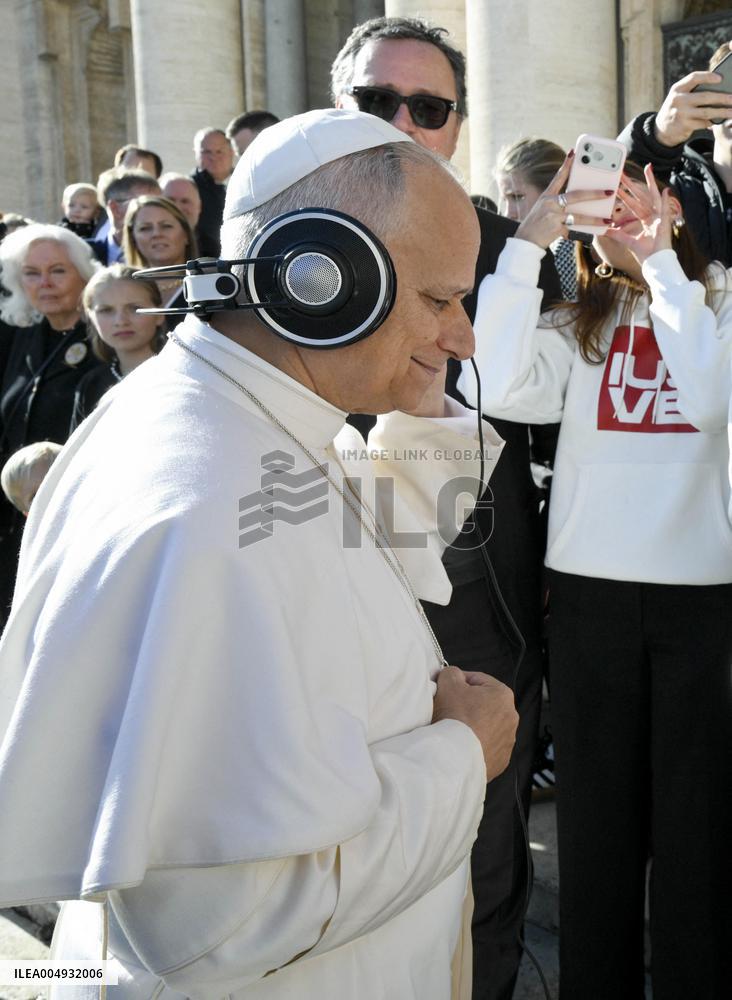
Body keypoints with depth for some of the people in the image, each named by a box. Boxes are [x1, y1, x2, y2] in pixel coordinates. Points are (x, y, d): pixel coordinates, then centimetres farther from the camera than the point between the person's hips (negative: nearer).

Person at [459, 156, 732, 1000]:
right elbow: (498, 387, -12)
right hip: (591, 585, 1)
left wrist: (661, 263, -12)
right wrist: (528, 246, -11)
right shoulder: (576, 324, 7)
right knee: (596, 805, 11)